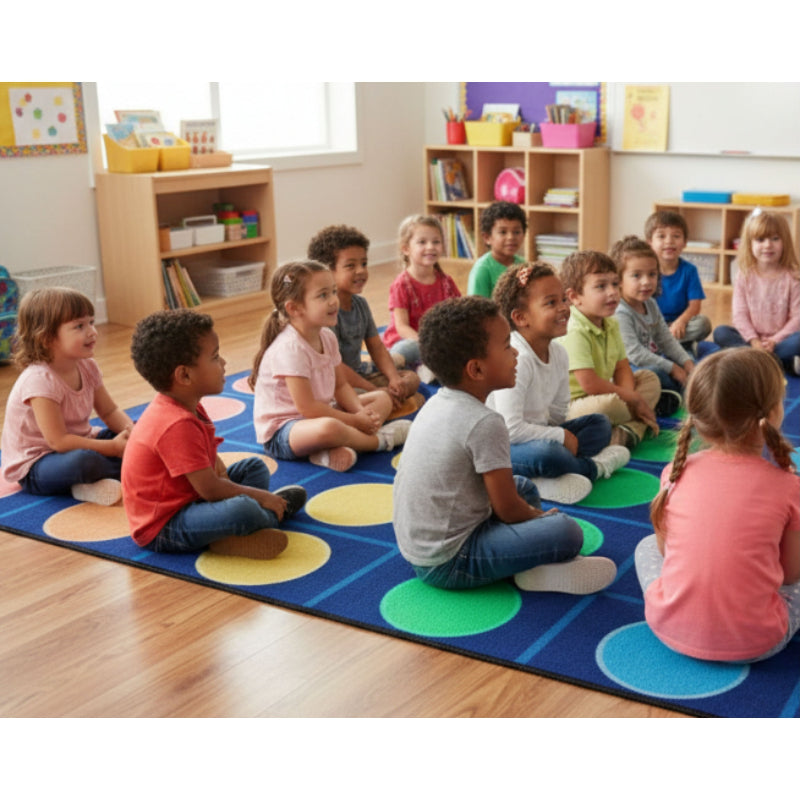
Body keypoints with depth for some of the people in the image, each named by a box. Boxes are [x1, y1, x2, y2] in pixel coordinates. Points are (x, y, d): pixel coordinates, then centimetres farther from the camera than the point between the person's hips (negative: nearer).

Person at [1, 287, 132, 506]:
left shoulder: (87, 367, -2)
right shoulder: (40, 380, -27)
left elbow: (110, 411, 7)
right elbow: (58, 441, -29)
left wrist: (131, 433, -16)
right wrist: (113, 447, -27)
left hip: (78, 444, 9)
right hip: (34, 468, -9)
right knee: (83, 461, -40)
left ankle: (90, 482, -14)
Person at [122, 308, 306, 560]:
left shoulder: (188, 408, 4)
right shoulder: (177, 426, -29)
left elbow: (210, 456, 16)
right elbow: (210, 489, -26)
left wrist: (220, 472, -5)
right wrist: (260, 496, -13)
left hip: (187, 498, 11)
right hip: (162, 529, -11)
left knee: (255, 466, 18)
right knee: (241, 511, -34)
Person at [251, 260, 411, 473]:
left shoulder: (327, 336, 3)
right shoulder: (290, 348, -24)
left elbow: (341, 386, 9)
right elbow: (307, 408, -25)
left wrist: (360, 412, -11)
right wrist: (354, 420, -19)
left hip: (319, 414, 10)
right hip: (280, 432, -10)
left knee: (382, 399, 10)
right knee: (328, 428, -43)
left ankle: (335, 449, -18)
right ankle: (380, 439, -10)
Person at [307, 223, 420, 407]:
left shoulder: (360, 304, 6)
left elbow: (376, 347, 10)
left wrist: (394, 379, -9)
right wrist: (376, 391, -21)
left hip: (358, 373, 9)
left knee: (412, 378, 4)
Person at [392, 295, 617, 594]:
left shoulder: (437, 403, 6)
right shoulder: (484, 423, -21)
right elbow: (508, 509, -15)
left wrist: (532, 514, 15)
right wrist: (539, 516, 5)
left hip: (416, 546, 10)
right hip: (447, 564, -10)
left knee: (524, 487, 21)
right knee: (566, 532, -21)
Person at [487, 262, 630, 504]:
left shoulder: (558, 354, 2)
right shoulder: (515, 359, -26)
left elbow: (557, 412, 14)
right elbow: (511, 429, -28)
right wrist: (562, 436, -17)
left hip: (534, 435, 10)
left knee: (600, 423, 10)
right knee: (545, 452, -39)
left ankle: (542, 482, -17)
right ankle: (592, 467, -3)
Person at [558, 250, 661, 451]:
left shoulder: (611, 325, 8)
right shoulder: (575, 334, -23)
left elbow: (622, 368, 8)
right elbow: (589, 383, -27)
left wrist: (628, 396, -15)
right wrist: (633, 399, -16)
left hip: (602, 395, 11)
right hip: (572, 408, -11)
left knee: (650, 378, 9)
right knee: (607, 404, -40)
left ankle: (631, 430, -16)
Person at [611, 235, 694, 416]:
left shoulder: (651, 305, 8)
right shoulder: (620, 313, -22)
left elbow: (667, 340, 15)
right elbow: (634, 353, -26)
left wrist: (687, 362, 0)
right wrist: (672, 368, -20)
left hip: (652, 360, 11)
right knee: (654, 373, -36)